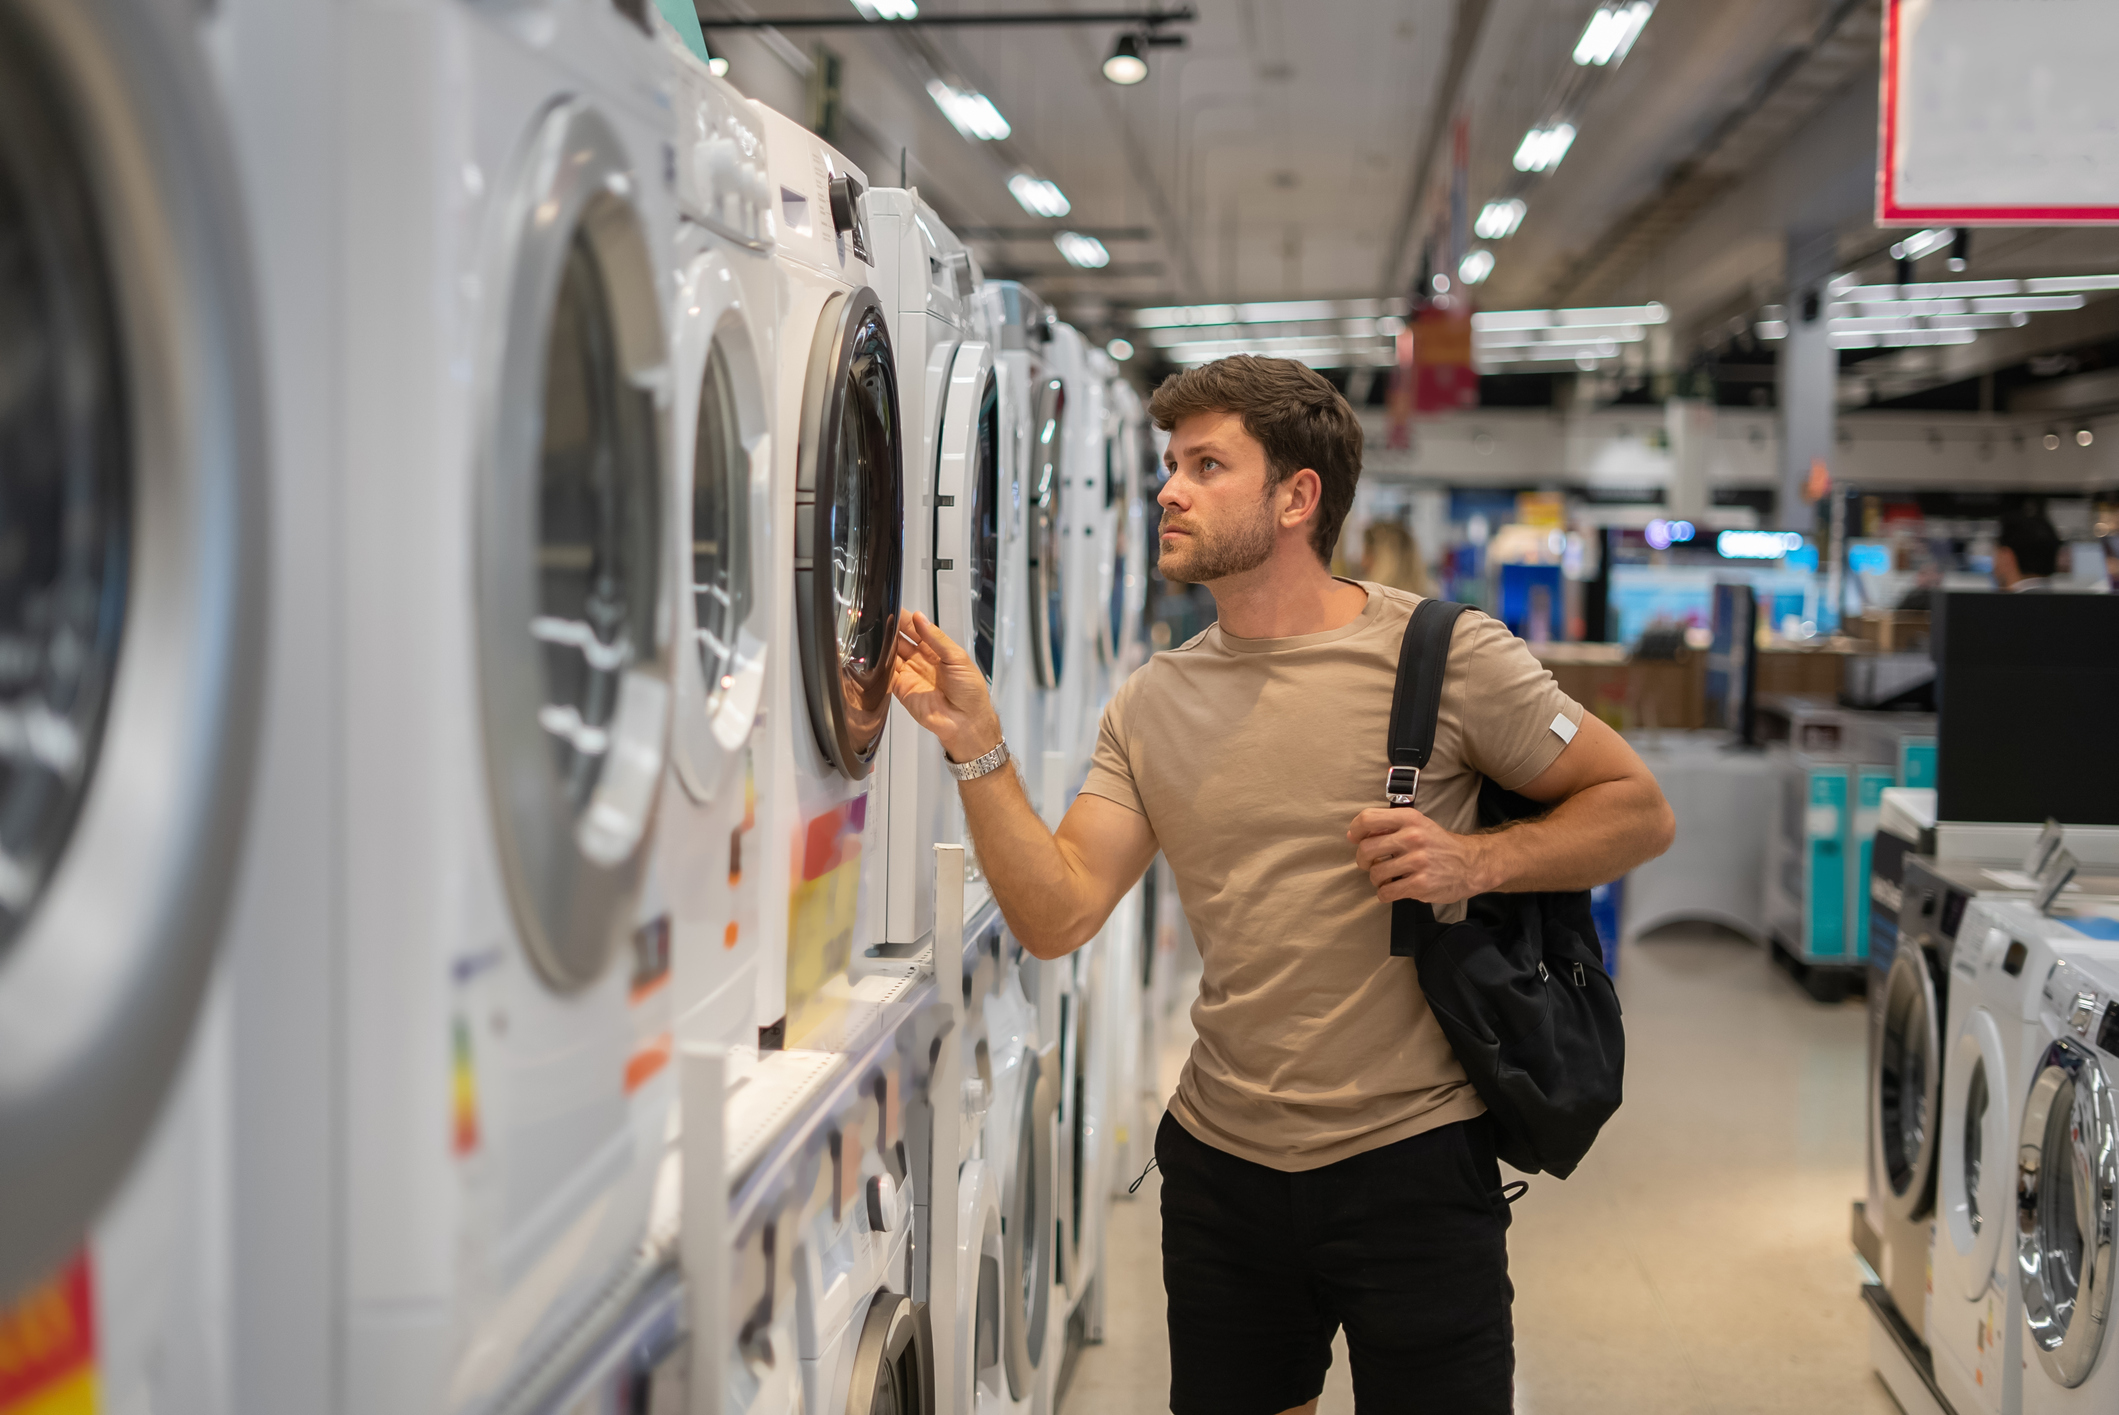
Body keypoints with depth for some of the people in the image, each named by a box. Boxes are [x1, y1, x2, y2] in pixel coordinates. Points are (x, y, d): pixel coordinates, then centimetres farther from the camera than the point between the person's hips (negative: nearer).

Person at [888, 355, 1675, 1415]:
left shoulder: (1441, 654, -9)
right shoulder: (1151, 705, 4)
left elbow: (1637, 810, -3)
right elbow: (1056, 916, -4)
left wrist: (1476, 863, -19)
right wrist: (975, 745, -15)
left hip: (1409, 1158, -4)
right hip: (1220, 1161, 4)